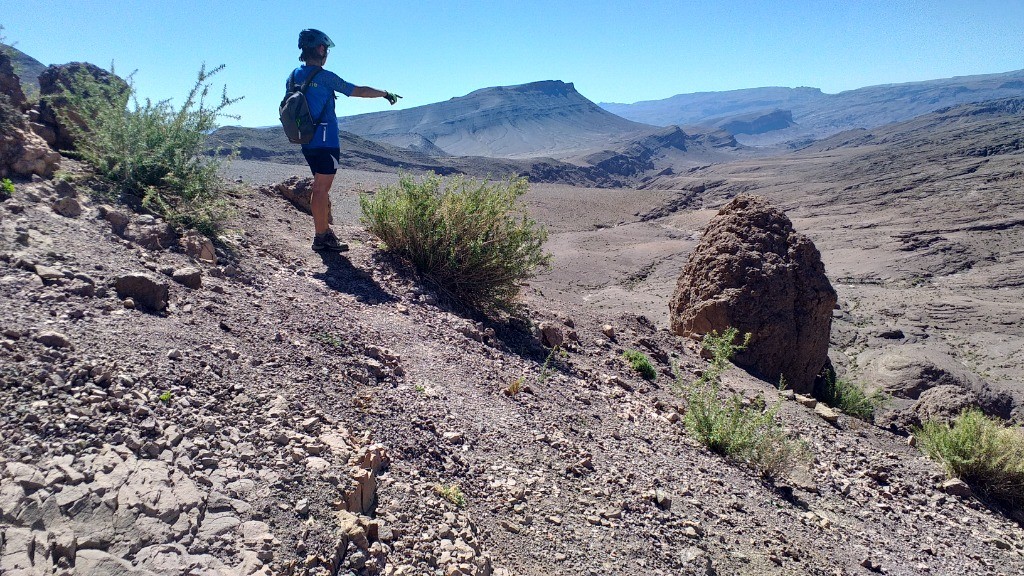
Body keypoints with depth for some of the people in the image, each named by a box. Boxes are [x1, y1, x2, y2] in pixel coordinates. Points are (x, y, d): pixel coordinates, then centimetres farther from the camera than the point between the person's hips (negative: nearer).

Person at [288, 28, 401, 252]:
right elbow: (359, 91, -8)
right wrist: (385, 94, 6)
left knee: (321, 187, 17)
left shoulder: (293, 77, 9)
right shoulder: (324, 77, -13)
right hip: (326, 141, -8)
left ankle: (325, 231, 24)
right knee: (321, 189, -4)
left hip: (307, 142, 8)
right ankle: (321, 238, 0)